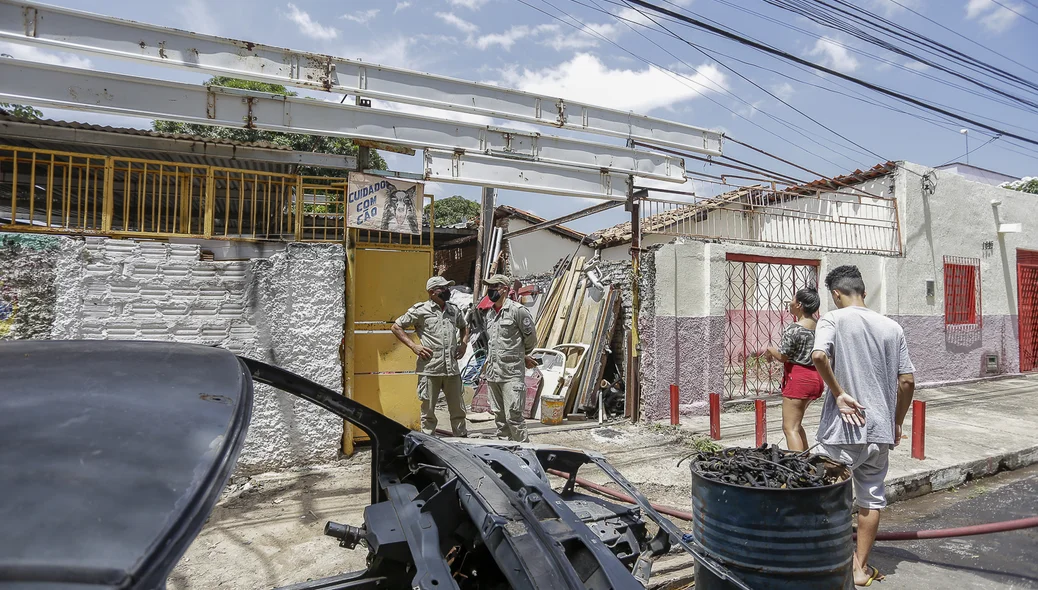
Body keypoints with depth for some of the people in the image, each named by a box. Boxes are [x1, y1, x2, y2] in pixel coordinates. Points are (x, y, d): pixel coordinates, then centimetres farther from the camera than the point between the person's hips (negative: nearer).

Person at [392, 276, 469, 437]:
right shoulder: (421, 310, -3)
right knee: (428, 410, 6)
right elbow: (396, 327, 2)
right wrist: (414, 345, -6)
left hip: (452, 369, 5)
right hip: (430, 369, -4)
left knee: (458, 409, 11)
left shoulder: (454, 310, 12)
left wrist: (464, 342, 14)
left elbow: (464, 326, 32)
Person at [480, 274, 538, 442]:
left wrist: (522, 355, 13)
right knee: (499, 415, 15)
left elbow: (531, 338, -2)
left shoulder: (517, 310, -10)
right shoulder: (488, 313, 13)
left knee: (513, 416, -8)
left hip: (512, 373, -7)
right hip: (492, 373, 8)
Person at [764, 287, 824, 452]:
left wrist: (769, 350, 5)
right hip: (815, 378, 9)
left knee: (790, 428, -6)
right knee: (796, 423, 23)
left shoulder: (794, 329, -18)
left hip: (798, 379, -9)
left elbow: (782, 356, -15)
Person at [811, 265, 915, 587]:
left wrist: (838, 393, -14)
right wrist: (897, 423, 18)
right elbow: (907, 382, 7)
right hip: (880, 429, 5)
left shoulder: (833, 319, -8)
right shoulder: (892, 327, 6)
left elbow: (818, 355, -27)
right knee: (871, 499, 15)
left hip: (843, 428, -5)